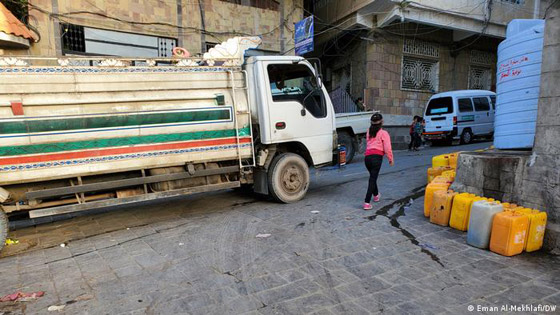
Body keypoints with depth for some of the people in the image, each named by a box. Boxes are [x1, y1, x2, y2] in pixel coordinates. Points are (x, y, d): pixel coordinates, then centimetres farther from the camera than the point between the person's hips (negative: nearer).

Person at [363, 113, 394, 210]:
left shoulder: (368, 132, 15)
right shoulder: (383, 133, -1)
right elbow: (387, 148, -3)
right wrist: (391, 159, 7)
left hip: (367, 156, 6)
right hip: (377, 157, -6)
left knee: (372, 177, 25)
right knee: (372, 179, -6)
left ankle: (376, 195, 44)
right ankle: (367, 203, -12)